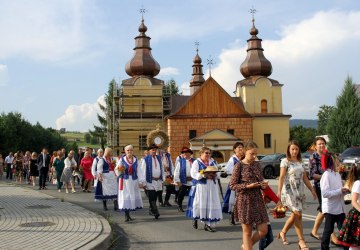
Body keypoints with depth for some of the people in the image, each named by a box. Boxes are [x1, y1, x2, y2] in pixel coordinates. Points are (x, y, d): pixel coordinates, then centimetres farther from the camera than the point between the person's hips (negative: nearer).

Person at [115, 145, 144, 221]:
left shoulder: (135, 160, 3)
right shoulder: (122, 160, 0)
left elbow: (139, 171, 1)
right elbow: (116, 170, 1)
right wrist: (119, 170, -22)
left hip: (134, 181, 2)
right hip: (125, 181, -2)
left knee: (133, 197, 6)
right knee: (125, 197, -7)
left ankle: (128, 214, 20)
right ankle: (126, 216, -4)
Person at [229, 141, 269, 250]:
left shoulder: (257, 164, 8)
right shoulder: (239, 165, -8)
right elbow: (232, 185, -8)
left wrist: (264, 184, -5)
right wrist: (248, 186, -19)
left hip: (258, 199, 5)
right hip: (244, 200, -5)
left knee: (263, 230, 3)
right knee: (247, 231, 4)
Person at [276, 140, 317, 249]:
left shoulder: (300, 162, 13)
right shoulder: (285, 161, -5)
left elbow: (305, 178, 16)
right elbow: (281, 177, -11)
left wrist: (312, 189, 13)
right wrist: (279, 191, -19)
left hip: (300, 191, 6)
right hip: (289, 191, -6)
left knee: (295, 215, 9)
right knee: (298, 214, -9)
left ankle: (283, 233, 28)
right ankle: (301, 240, -1)